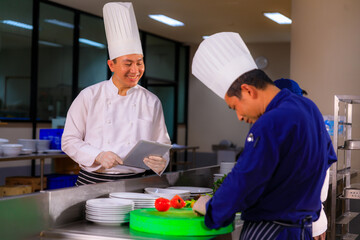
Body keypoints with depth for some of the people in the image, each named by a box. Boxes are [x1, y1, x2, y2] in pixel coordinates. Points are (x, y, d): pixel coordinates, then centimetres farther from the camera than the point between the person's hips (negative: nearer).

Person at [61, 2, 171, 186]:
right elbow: (69, 140, 5)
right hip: (92, 182, -1)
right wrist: (98, 156, -12)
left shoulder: (151, 102, 9)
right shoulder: (89, 96, 4)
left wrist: (160, 163, -9)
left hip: (133, 184, 1)